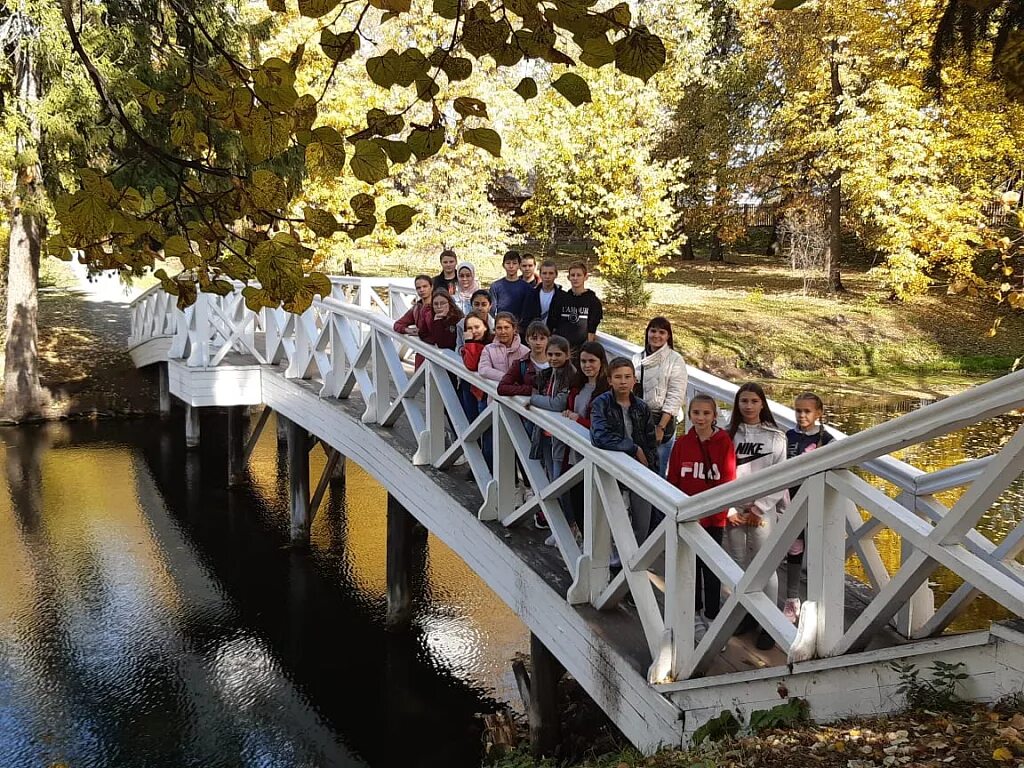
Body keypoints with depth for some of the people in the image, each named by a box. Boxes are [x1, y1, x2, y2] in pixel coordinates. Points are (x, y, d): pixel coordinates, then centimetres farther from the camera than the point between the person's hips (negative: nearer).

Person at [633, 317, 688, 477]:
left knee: (658, 471, -2)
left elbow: (675, 397, -9)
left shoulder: (675, 360, -4)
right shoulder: (638, 359, 9)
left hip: (662, 421, -4)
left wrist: (661, 427, -15)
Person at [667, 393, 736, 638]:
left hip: (713, 518, -3)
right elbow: (673, 480, 4)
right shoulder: (682, 444, -1)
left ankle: (711, 615, 20)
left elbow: (728, 480, -8)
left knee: (711, 567, 5)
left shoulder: (724, 443, -8)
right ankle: (695, 611, 29)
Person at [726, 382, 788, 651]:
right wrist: (730, 508, -5)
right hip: (733, 511, 3)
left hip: (763, 510, -2)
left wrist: (758, 508, -8)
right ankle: (746, 613, 22)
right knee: (738, 564, 8)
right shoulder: (730, 434, 6)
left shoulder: (775, 437, 1)